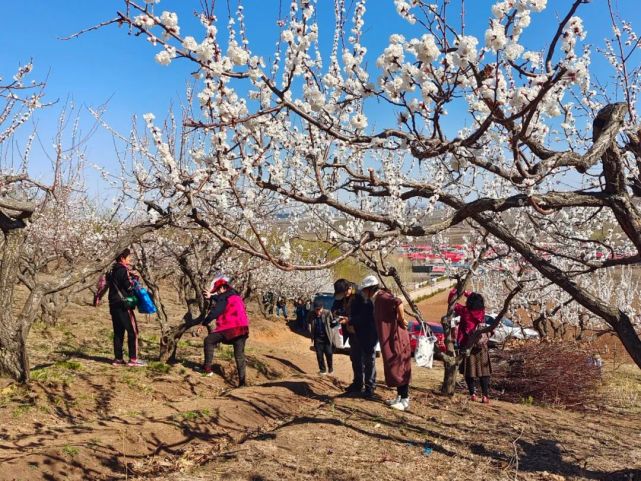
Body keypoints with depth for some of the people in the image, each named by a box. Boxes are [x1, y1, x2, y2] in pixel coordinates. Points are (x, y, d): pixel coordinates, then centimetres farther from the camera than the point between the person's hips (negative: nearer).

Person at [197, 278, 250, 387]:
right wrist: (211, 296, 53)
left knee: (209, 341, 11)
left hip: (230, 328, -8)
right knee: (240, 355, 9)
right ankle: (242, 381, 5)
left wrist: (204, 323, 0)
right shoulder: (236, 296, 21)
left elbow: (215, 312, -10)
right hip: (242, 328, 8)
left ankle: (207, 368, 8)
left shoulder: (224, 297, -5)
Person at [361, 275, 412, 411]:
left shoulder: (382, 297, -17)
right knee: (395, 368, 15)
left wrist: (402, 320, -23)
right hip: (389, 339, 10)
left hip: (396, 338, -10)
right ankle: (399, 397, 23)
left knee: (399, 368, -5)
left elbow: (398, 302, -35)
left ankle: (405, 401, 0)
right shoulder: (378, 299, 14)